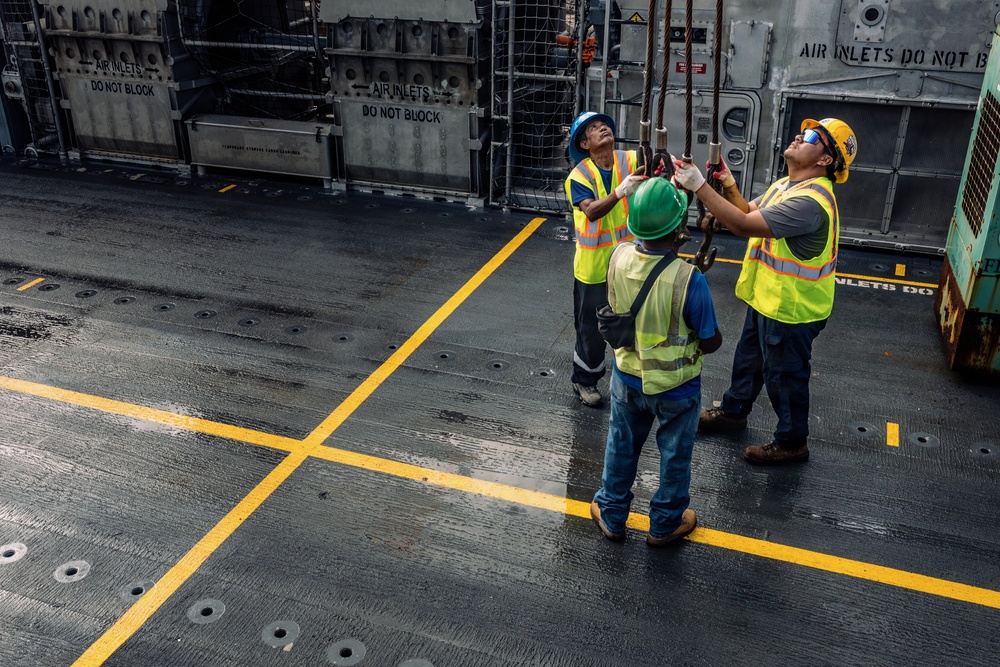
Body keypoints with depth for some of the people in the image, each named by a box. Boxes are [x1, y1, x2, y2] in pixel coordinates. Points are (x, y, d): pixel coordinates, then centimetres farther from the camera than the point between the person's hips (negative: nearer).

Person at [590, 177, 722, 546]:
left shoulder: (619, 257, -19)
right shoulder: (688, 279, -32)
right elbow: (711, 342, -20)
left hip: (627, 377, 4)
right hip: (675, 387, -3)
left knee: (621, 446, 25)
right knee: (674, 455, 21)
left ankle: (611, 515, 43)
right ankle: (665, 524, 41)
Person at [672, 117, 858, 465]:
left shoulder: (810, 201, -32)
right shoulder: (785, 185, 3)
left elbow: (744, 225, -36)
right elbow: (749, 211, 12)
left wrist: (699, 186, -34)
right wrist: (726, 181, -4)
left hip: (790, 308, -10)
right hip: (767, 297, 10)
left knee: (784, 375, 9)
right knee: (748, 358, 27)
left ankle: (792, 442, 29)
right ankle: (733, 411, 49)